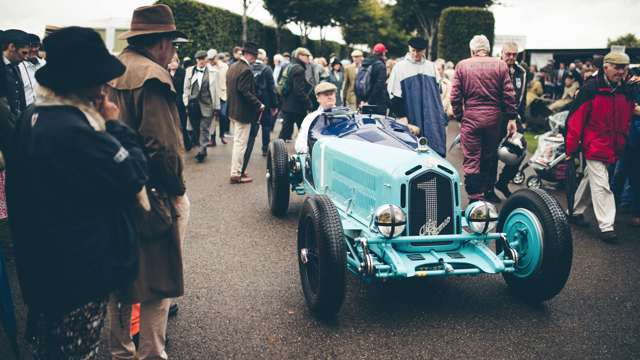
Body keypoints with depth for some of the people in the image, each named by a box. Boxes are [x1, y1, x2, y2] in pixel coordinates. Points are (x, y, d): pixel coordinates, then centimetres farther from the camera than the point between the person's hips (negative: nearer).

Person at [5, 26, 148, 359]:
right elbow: (134, 175, -22)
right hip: (80, 269, -9)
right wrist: (114, 124, -15)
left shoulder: (31, 119, 1)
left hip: (41, 262, 9)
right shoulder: (75, 131, -31)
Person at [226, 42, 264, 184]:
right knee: (240, 143, -2)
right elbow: (245, 92, -24)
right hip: (243, 112, -10)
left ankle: (238, 170, 28)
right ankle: (236, 174, 4)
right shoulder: (246, 70, -19)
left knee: (238, 142, 19)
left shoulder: (232, 67, 10)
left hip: (233, 109, 10)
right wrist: (259, 105, -16)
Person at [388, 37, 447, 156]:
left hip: (432, 118, 3)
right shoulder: (400, 67, 0)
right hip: (412, 118, -3)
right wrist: (401, 116, -8)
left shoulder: (431, 66, 11)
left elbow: (438, 90, 18)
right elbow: (394, 95, -2)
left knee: (436, 149, -1)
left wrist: (441, 115, 14)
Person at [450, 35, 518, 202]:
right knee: (489, 158, 16)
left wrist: (459, 117, 8)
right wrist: (511, 118, 5)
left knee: (471, 160, 1)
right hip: (494, 119, 2)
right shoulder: (500, 65, 2)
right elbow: (509, 94, -1)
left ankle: (475, 199, -3)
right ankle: (487, 192, 29)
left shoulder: (462, 65, 1)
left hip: (470, 118, -2)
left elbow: (455, 96, -1)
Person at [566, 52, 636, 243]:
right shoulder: (591, 88, -13)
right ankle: (606, 226, -3)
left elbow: (626, 120, 15)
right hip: (594, 146, -6)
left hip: (613, 148, 6)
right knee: (601, 186, -7)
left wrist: (621, 145, 13)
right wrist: (571, 148, -14)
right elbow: (576, 118, -14)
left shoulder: (626, 92, 5)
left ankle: (576, 211, 33)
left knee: (591, 179, 18)